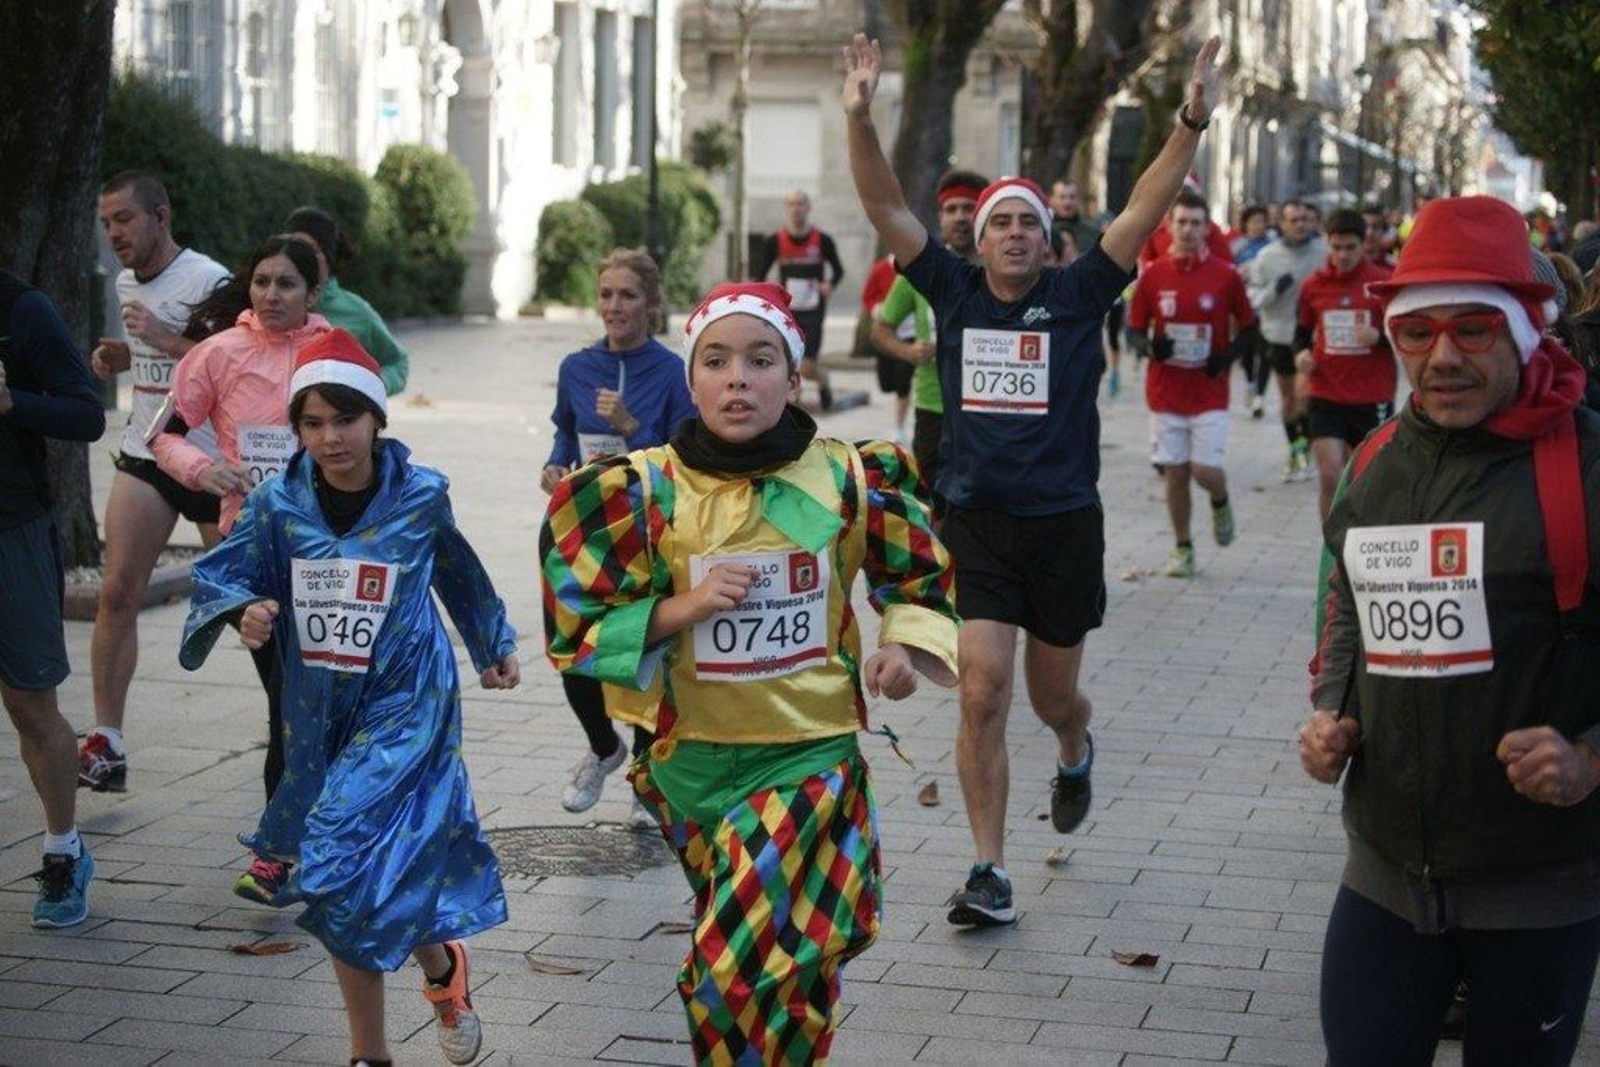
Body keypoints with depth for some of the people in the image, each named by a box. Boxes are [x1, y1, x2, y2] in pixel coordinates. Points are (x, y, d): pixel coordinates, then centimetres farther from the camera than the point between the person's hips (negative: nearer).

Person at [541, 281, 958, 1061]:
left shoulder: (849, 480, -6)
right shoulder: (645, 491, -8)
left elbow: (921, 578, 12)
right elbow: (576, 626, -4)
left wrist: (907, 648, -7)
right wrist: (684, 607, -17)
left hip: (814, 754, -1)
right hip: (694, 760, 1)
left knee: (773, 968, -12)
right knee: (730, 967, 12)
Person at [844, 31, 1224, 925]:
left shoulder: (1078, 297, -1)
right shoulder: (955, 292, 1)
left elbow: (1147, 210, -10)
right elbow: (887, 208, -6)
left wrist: (1195, 121, -20)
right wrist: (861, 118, -18)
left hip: (1065, 524, 0)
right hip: (976, 525, 0)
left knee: (1054, 696, 15)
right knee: (983, 697, -9)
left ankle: (1076, 752, 52)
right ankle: (990, 870, 0)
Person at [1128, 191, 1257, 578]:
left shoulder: (1226, 277, -4)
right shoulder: (1152, 275, -1)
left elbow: (1248, 328, 6)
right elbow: (1134, 328, 6)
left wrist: (1228, 356, -11)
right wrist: (1151, 346, -15)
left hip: (1210, 394, -1)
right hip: (1165, 391, 2)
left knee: (1205, 470, -8)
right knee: (1175, 472, 6)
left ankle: (1221, 503, 27)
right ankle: (1183, 548, 21)